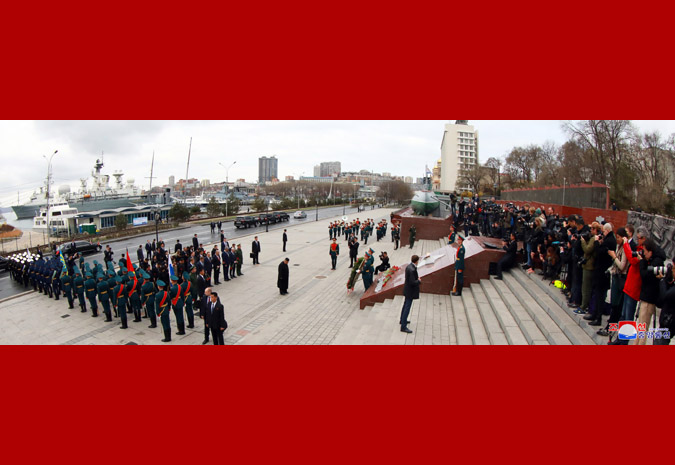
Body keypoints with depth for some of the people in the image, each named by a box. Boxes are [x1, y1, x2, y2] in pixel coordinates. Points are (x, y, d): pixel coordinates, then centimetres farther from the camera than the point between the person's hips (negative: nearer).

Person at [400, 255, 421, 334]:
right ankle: (403, 327, 2)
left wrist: (417, 278, 5)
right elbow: (412, 282, -28)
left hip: (408, 290, 10)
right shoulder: (412, 269, -28)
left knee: (405, 305, 24)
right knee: (407, 307, -3)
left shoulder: (408, 267, 1)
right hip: (410, 291, -10)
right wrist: (419, 281, -12)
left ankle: (403, 320, 41)